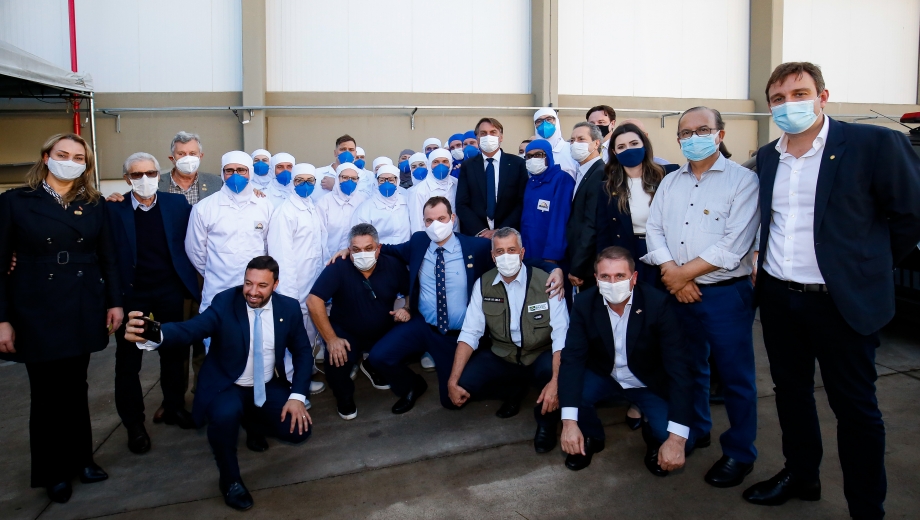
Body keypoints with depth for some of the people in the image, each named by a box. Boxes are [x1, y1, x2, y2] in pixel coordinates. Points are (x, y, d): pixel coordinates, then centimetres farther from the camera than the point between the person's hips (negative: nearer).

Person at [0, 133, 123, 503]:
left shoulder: (94, 204, 7)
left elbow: (108, 258, 9)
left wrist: (114, 302, 2)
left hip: (83, 311, 2)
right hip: (37, 312, -2)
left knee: (76, 388, 13)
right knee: (46, 393, 7)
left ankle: (80, 459, 29)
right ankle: (53, 472, 23)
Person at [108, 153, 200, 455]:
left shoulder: (177, 203, -1)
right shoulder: (113, 209, -6)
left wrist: (191, 279, -3)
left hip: (169, 290, 2)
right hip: (130, 293, -1)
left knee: (174, 352, 14)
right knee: (128, 359, 8)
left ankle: (174, 407, 33)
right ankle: (134, 424, 22)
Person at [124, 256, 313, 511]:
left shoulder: (289, 307, -8)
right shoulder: (225, 302, -18)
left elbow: (303, 352, 0)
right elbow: (191, 329, -35)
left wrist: (297, 395, -13)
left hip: (268, 388, 3)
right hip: (226, 387, -3)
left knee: (299, 430, -15)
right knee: (224, 415, -36)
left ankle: (252, 424, 21)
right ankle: (230, 479, -6)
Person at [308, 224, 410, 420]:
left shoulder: (393, 265, -10)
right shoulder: (338, 268, -21)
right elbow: (314, 301, -26)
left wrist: (407, 309, -19)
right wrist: (331, 339, -29)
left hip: (383, 333, 4)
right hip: (347, 333, -4)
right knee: (336, 359, -31)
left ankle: (373, 366, 17)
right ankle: (344, 398, 6)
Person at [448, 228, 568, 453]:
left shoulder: (546, 282, -16)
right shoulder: (483, 285, -5)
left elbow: (561, 335, -22)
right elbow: (470, 333, -8)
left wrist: (555, 381, -38)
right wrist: (453, 381, -19)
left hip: (541, 357, -3)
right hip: (502, 358, 4)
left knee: (554, 372, -36)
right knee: (464, 383, -19)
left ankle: (546, 423, -1)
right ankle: (514, 391, 13)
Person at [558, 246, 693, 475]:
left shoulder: (658, 303, -24)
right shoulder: (584, 303, -17)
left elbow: (678, 366, -26)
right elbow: (572, 359, -22)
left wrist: (677, 438, -34)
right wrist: (569, 422, -34)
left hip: (650, 382, -1)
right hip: (603, 377, 2)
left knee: (671, 437, -25)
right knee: (569, 392, -27)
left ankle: (654, 439, 13)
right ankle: (591, 437, 7)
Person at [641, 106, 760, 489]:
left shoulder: (742, 180, -7)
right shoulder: (669, 182, 11)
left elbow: (734, 244, -16)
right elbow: (654, 230, 4)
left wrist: (686, 272, -14)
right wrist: (671, 272, -12)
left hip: (725, 293, -5)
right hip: (678, 291, 5)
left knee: (735, 375, 4)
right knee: (689, 368, 18)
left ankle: (739, 454, 20)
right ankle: (694, 431, 36)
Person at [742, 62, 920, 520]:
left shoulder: (875, 144, -10)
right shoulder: (766, 157, 7)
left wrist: (867, 267, 3)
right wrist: (764, 259, 9)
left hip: (842, 301, -5)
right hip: (778, 298, 5)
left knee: (855, 407, 6)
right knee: (791, 391, 17)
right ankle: (800, 475, 37)